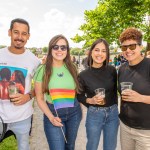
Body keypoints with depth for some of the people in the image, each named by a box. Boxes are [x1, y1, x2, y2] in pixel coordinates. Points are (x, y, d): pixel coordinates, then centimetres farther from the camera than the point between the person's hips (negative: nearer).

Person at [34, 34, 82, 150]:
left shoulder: (72, 68, 0)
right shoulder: (42, 70, -10)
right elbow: (40, 98, -6)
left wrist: (79, 109, 6)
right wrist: (51, 117, -15)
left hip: (74, 111, 4)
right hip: (53, 112, -3)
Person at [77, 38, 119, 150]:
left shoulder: (112, 70, -5)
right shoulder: (83, 75, -11)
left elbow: (115, 90, 7)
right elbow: (79, 96, -1)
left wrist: (114, 107, 12)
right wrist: (91, 100, -19)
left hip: (113, 113, 3)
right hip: (94, 115, -2)